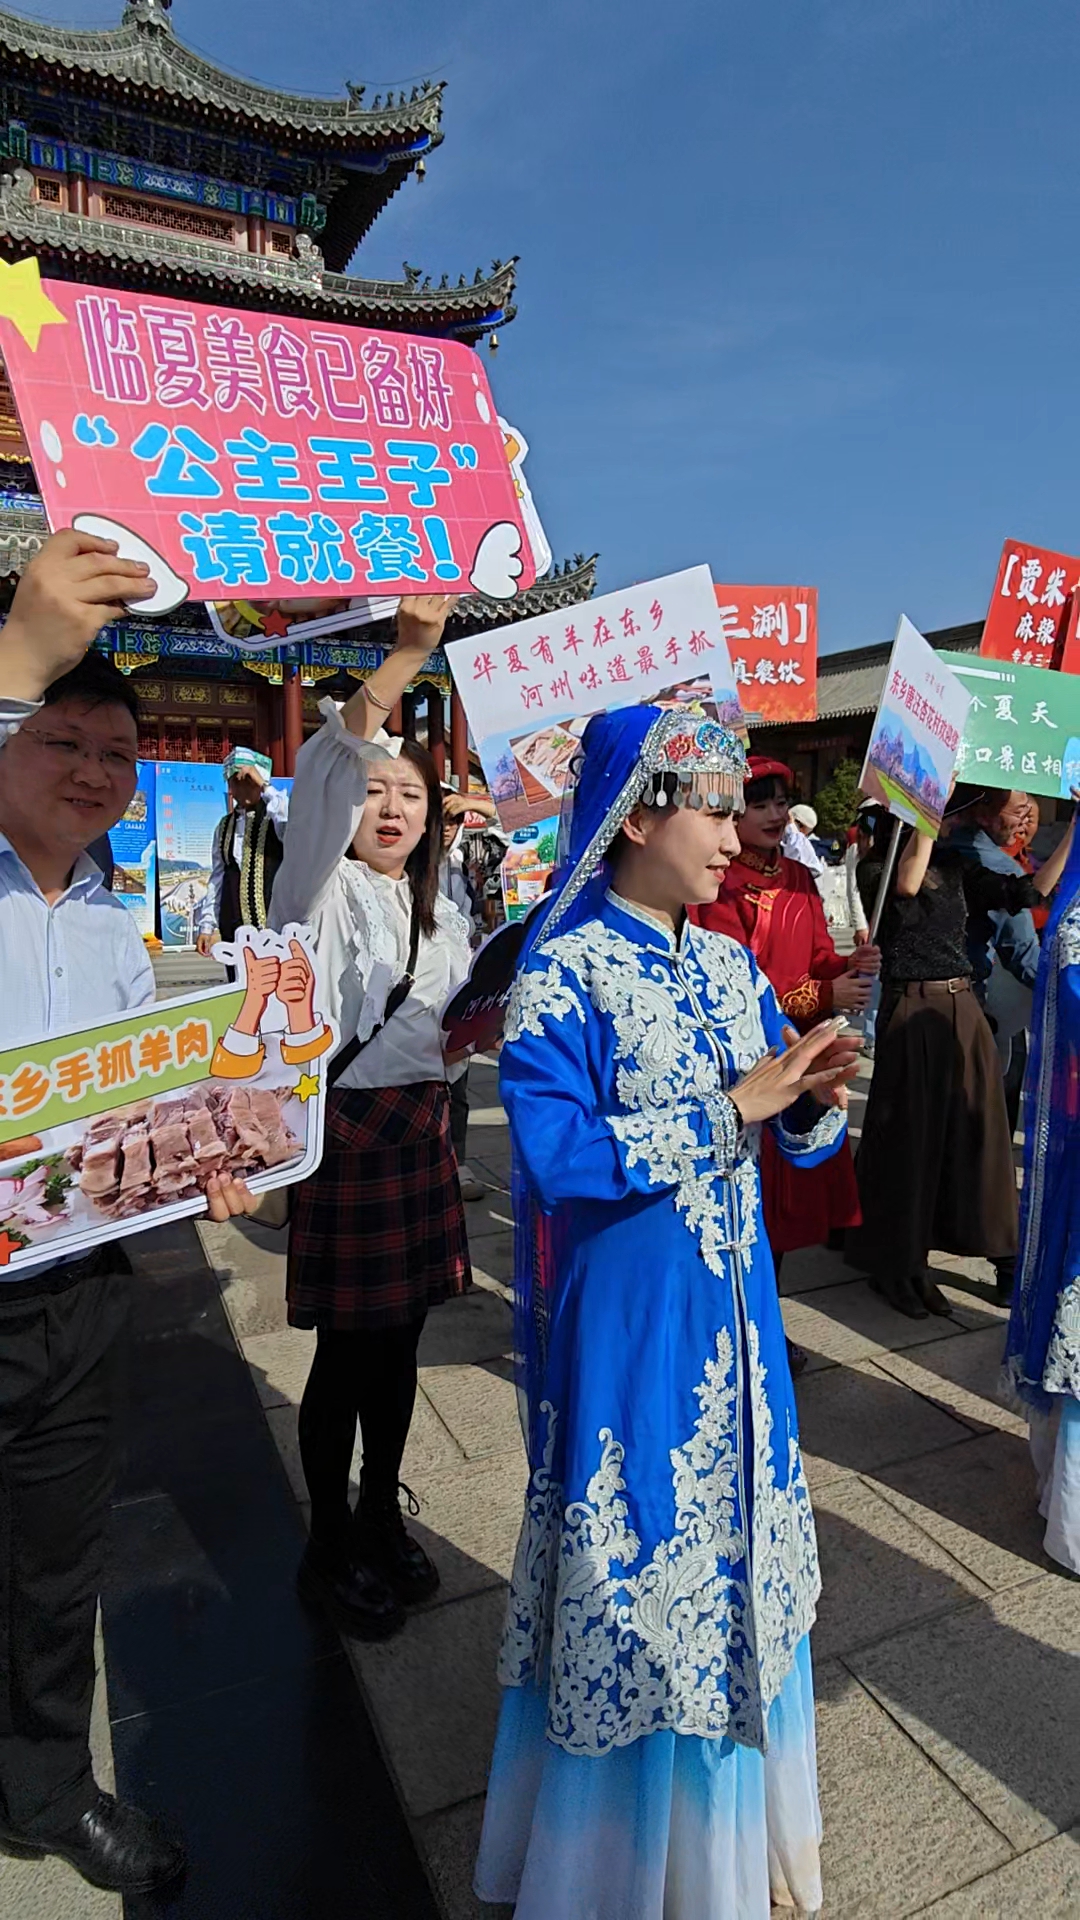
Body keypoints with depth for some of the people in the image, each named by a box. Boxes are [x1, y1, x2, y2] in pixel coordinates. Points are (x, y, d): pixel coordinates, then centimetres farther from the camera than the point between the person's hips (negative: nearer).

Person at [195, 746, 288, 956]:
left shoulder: (276, 816, -1)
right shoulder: (225, 826, 15)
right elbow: (217, 876, 16)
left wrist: (264, 786, -17)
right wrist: (206, 924, 11)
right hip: (234, 929, 5)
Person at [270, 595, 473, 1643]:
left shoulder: (438, 910, 15)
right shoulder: (323, 887, -6)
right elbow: (323, 774, -26)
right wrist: (406, 653, -36)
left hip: (421, 1132, 6)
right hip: (343, 1133, -6)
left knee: (400, 1336, 15)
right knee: (347, 1348, 4)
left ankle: (380, 1518, 35)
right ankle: (329, 1547, 25)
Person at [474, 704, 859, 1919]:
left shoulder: (731, 969, 4)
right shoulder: (564, 971, -15)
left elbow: (800, 1136, 7)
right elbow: (554, 1154, -25)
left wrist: (819, 1097, -15)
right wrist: (730, 1109, -23)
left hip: (735, 1316, 6)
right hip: (624, 1322, -6)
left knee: (736, 1546, 20)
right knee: (636, 1556, 10)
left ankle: (726, 1822, 47)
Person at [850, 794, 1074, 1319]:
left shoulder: (956, 867, 10)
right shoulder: (876, 868, -6)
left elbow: (1030, 891, 8)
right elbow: (906, 885, -28)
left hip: (963, 1011, 6)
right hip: (911, 1013, -6)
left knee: (964, 1134, 10)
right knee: (909, 1136, 3)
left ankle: (914, 1261, 26)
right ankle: (891, 1265, 21)